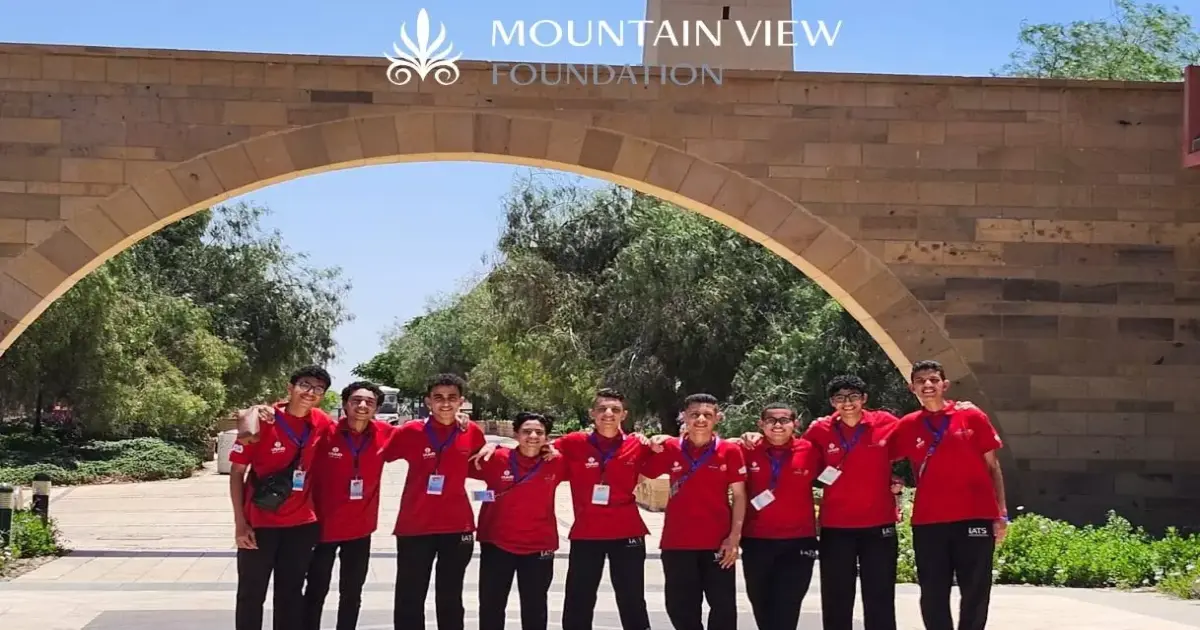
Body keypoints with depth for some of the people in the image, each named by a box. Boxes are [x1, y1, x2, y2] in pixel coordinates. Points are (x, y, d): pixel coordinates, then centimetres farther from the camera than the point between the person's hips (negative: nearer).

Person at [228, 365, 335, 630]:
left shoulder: (322, 423, -3)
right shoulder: (260, 419, -13)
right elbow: (237, 472, -9)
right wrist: (240, 523, -13)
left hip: (301, 524, 4)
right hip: (259, 523, -3)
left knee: (291, 593, 13)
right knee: (251, 594, 5)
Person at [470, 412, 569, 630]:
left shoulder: (556, 463, -6)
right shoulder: (496, 459, -10)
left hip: (539, 546, 1)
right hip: (497, 544, 0)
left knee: (535, 610, 14)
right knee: (491, 606, 11)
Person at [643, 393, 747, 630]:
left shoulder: (730, 451, -3)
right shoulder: (669, 448, 1)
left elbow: (739, 496, -1)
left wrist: (735, 536, -6)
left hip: (718, 542, -1)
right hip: (677, 542, 1)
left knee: (723, 606, 6)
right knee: (680, 607, 8)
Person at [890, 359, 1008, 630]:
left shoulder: (973, 417, 2)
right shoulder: (907, 426, 6)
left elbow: (992, 466, 5)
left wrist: (1001, 513, 1)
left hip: (975, 518, -1)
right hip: (928, 522, 1)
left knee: (975, 595, 5)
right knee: (933, 597, 5)